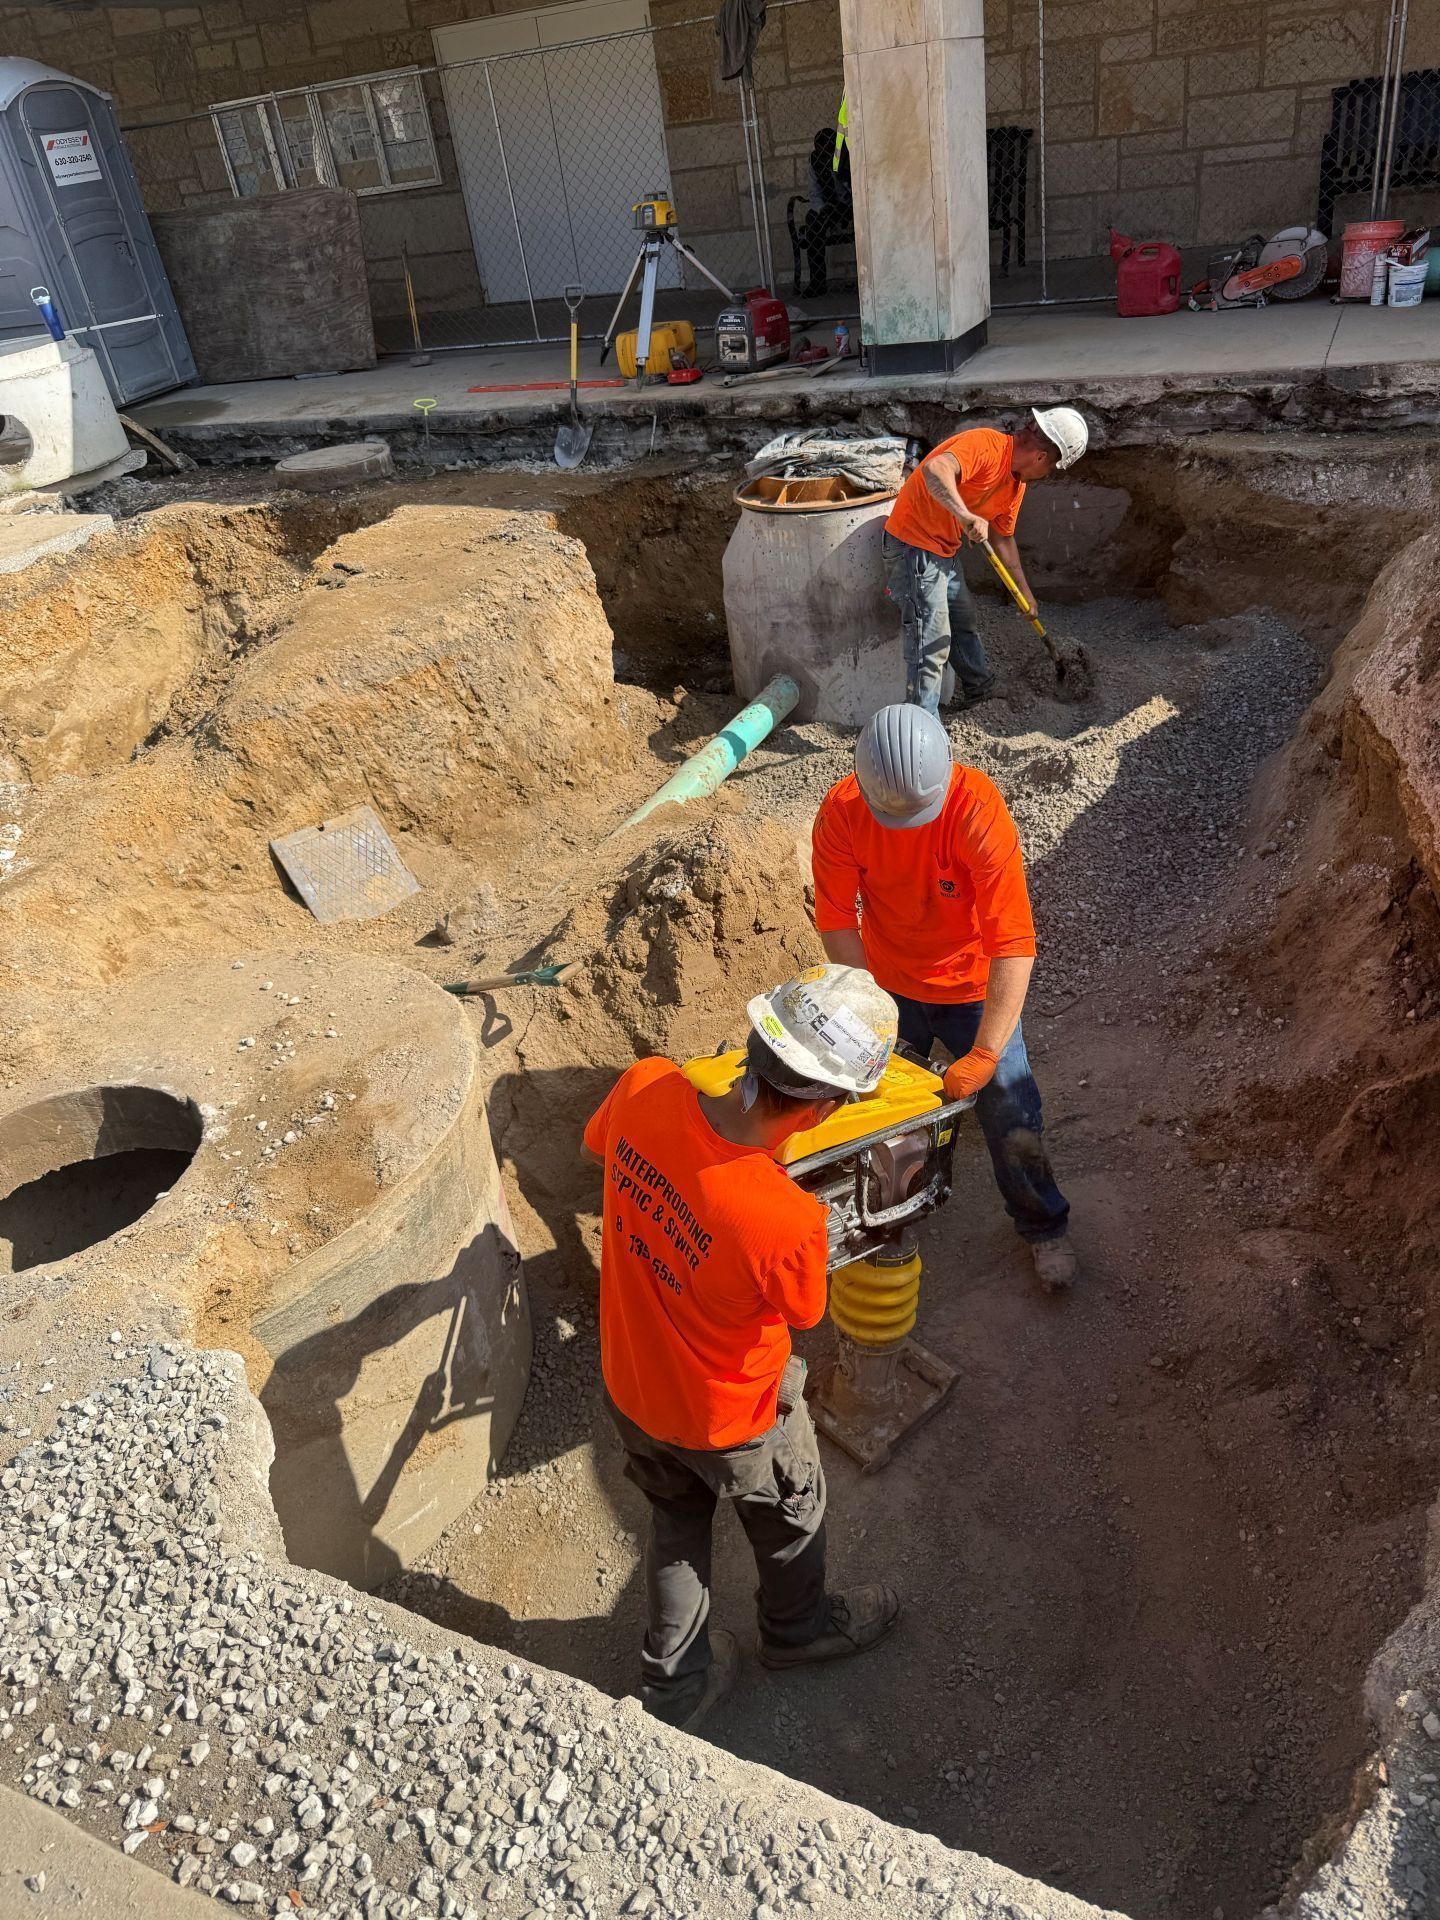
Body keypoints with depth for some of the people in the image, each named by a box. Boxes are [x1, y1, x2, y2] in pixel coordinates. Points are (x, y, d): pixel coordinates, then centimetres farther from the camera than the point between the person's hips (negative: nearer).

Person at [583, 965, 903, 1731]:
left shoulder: (643, 1089, -29)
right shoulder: (786, 1222, -42)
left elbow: (597, 1144, -3)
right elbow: (805, 1314, -17)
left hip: (629, 1387, 5)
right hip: (728, 1419, -4)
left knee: (676, 1521, 32)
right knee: (790, 1517, 30)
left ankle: (675, 1682, 55)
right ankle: (797, 1628, 61)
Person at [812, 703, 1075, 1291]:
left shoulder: (977, 809, -32)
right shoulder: (840, 812, -23)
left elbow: (1013, 942, -33)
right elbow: (837, 920, -16)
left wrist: (986, 1054, -37)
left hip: (973, 984, -2)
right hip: (889, 982, 3)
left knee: (1010, 1111, 4)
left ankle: (1043, 1226, 31)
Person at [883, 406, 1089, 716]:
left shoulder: (1017, 482, 8)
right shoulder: (985, 444, -22)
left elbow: (1003, 539, 20)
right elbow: (935, 469, -41)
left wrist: (1024, 591, 21)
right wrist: (967, 517, -50)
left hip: (945, 551, 10)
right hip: (913, 545, -10)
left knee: (964, 620, 26)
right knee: (931, 642, -10)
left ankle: (976, 690, 47)